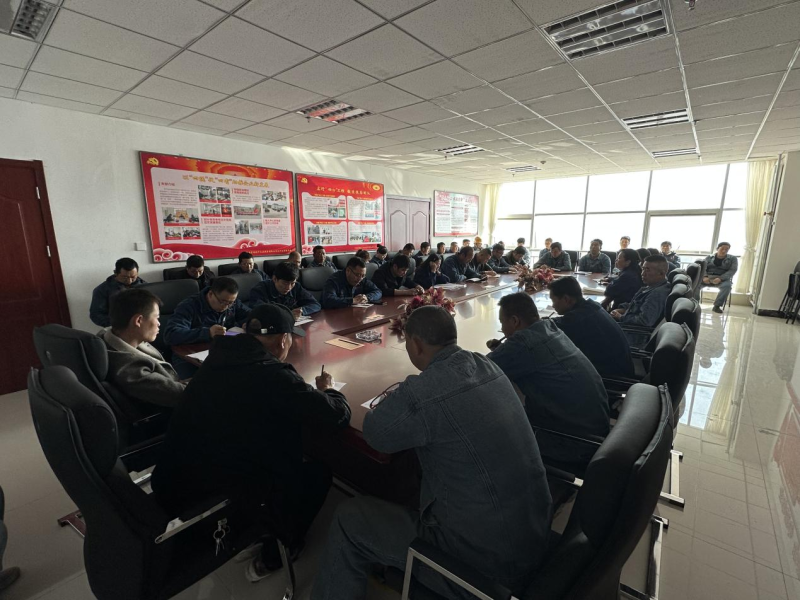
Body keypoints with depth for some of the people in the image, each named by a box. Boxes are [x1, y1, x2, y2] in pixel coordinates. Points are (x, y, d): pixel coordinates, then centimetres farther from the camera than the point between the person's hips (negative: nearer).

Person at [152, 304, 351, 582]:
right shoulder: (273, 375, -22)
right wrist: (326, 390, 2)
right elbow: (338, 415, -19)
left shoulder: (217, 358, -1)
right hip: (229, 498, -7)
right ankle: (273, 556, 29)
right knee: (319, 472, 15)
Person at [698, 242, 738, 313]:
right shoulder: (709, 257, 12)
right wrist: (704, 277, -20)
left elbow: (733, 270, -4)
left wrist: (720, 278, -22)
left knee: (727, 285, -37)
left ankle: (717, 306, -27)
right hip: (708, 277, 1)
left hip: (723, 279, -1)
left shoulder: (733, 259, 8)